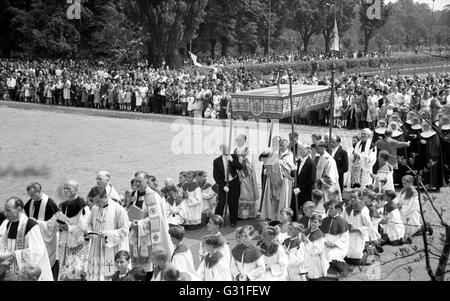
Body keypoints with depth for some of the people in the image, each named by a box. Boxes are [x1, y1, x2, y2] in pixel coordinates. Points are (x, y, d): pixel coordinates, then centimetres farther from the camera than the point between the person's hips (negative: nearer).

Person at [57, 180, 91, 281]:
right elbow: (59, 222, 21)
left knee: (77, 272, -10)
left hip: (79, 245, -7)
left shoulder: (82, 206, -13)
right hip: (65, 244, 7)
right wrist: (60, 226, -1)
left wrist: (68, 227, -13)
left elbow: (84, 227, -17)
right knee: (64, 271, 8)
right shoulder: (63, 205, 9)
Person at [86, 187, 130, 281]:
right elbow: (89, 224, 20)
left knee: (110, 277, -2)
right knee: (93, 276, 3)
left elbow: (124, 230, -9)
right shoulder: (94, 208, 6)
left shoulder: (118, 210, -11)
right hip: (96, 251, 5)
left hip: (112, 251, -5)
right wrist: (89, 232, -2)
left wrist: (107, 233, -19)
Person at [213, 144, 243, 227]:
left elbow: (240, 167, -12)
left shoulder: (233, 157, -2)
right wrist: (223, 186, -12)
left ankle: (233, 221, 23)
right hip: (223, 183, -2)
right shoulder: (217, 161, -8)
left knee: (233, 203, 7)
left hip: (234, 183, 2)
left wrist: (232, 160, -25)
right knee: (221, 202, -10)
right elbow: (215, 176, -7)